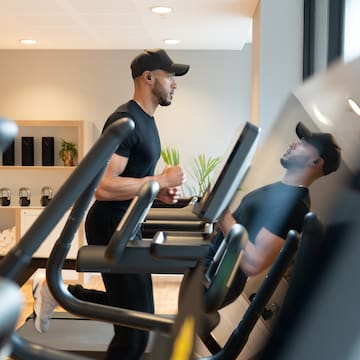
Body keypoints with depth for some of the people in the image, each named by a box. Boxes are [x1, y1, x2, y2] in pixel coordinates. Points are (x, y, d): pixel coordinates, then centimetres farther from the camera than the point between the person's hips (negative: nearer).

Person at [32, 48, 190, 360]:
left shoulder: (146, 121, 12)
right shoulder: (125, 121, -20)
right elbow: (102, 186, -29)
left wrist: (158, 192, 5)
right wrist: (160, 180, -22)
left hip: (126, 224, 10)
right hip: (111, 227, -10)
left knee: (129, 305, 21)